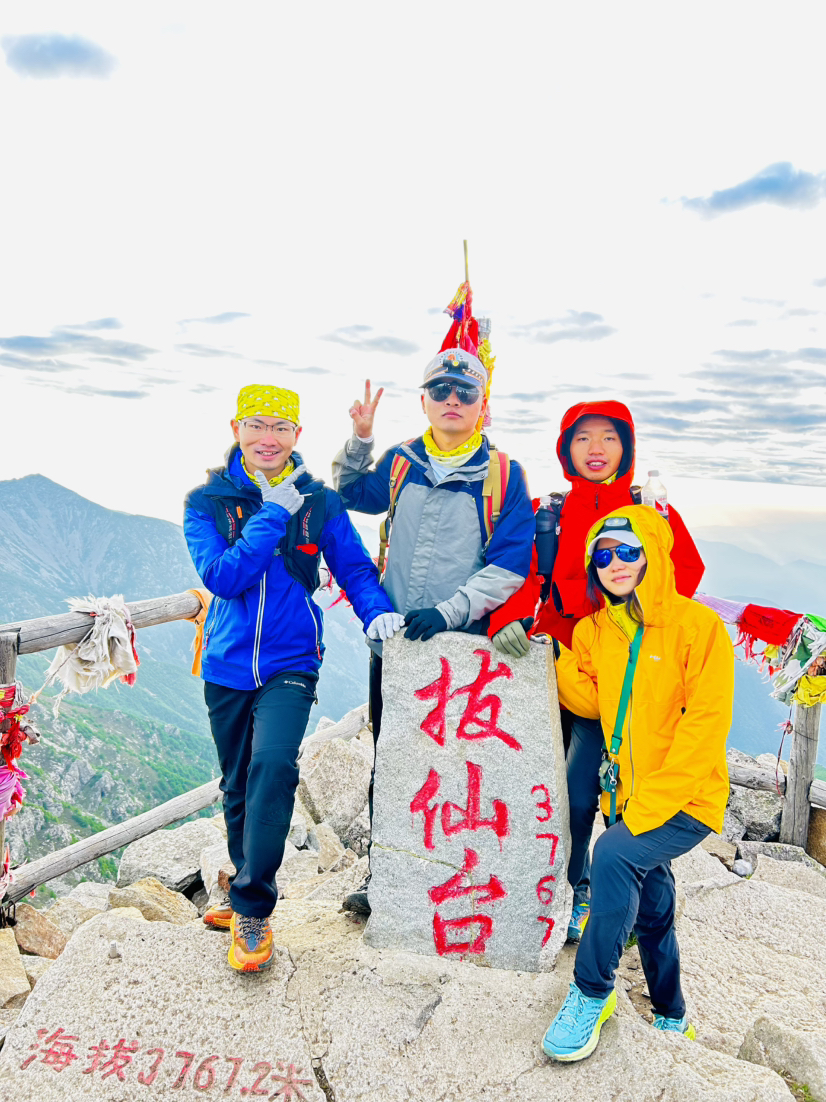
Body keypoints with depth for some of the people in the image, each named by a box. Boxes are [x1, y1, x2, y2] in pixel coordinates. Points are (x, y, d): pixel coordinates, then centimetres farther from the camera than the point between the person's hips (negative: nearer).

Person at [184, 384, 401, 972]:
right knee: (238, 786, 15)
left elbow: (354, 566, 2)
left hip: (290, 664, -2)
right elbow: (220, 575, -15)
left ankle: (251, 907, -4)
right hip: (228, 665, 2)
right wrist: (274, 514, -19)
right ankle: (247, 889, 41)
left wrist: (377, 610, -17)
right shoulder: (207, 501, -2)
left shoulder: (318, 501, -2)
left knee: (274, 763, -24)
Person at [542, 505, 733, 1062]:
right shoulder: (594, 630, 4)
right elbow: (590, 702, 2)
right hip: (632, 801, 6)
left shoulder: (698, 624, -15)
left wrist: (648, 806, -22)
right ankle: (672, 1020, 43)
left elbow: (705, 725, -19)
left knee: (613, 854, -28)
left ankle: (592, 994, -8)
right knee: (652, 914, 19)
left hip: (687, 801, -6)